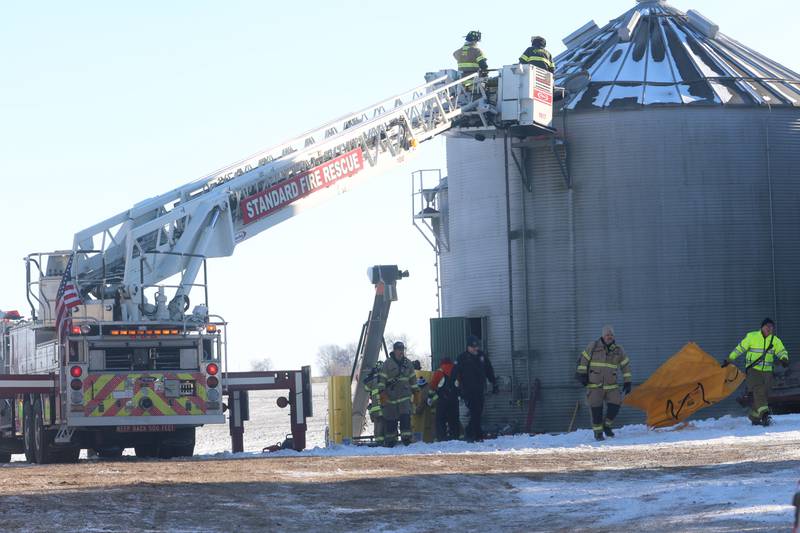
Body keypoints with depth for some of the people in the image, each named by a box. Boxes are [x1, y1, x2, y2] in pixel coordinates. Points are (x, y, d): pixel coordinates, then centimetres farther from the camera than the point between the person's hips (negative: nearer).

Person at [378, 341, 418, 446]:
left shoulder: (407, 363, 9)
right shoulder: (388, 363, -4)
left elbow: (413, 378, 20)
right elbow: (381, 378, -7)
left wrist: (415, 391, 19)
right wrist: (382, 392, -13)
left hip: (405, 396, 2)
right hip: (391, 396, -2)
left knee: (405, 416, -13)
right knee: (390, 419, 2)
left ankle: (406, 437, -13)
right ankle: (390, 440, 11)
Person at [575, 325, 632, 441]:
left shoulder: (618, 350, 5)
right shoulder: (593, 347, -3)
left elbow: (625, 365, 11)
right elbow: (583, 359, 3)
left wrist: (627, 382, 7)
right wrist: (581, 374, -5)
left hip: (611, 385, 3)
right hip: (594, 384, -3)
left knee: (615, 404, -11)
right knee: (596, 409, -6)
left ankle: (607, 425, 12)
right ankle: (598, 433, 4)